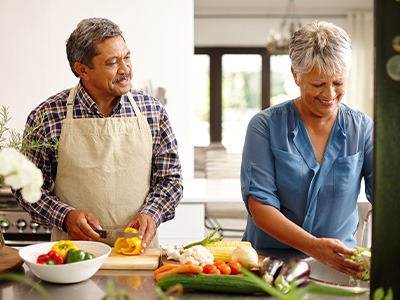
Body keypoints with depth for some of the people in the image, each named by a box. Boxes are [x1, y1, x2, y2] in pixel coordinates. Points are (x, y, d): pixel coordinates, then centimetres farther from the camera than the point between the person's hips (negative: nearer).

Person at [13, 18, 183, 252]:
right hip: (74, 248, 0)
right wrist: (65, 216, -11)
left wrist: (151, 213, -9)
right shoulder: (46, 117, -3)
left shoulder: (153, 111, 3)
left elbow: (170, 177, 9)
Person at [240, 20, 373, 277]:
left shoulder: (363, 129, 3)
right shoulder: (265, 126, -4)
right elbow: (259, 206, -11)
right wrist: (314, 246, -24)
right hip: (268, 258, 0)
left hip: (339, 263, 1)